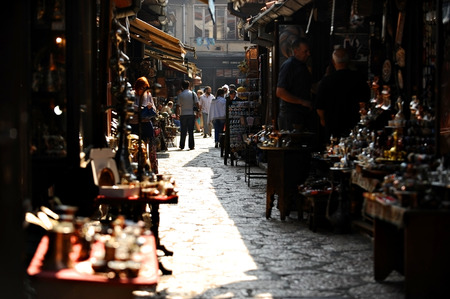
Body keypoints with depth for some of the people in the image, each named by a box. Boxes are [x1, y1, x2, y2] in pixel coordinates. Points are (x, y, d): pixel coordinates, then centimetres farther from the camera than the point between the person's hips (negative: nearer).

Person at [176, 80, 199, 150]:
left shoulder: (180, 95, -2)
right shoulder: (193, 94, -1)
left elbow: (178, 106, -3)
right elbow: (197, 104, -4)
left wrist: (178, 114, 8)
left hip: (183, 115, 0)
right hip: (191, 114, 0)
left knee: (183, 131, 7)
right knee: (191, 131, 3)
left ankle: (182, 146, 8)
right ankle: (191, 146, 1)